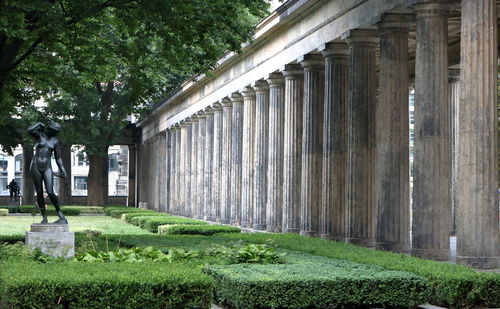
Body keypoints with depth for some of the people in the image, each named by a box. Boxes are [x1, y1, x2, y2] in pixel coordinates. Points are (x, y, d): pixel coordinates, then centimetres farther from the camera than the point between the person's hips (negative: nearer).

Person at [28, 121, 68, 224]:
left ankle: (60, 214, 4)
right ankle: (44, 218, 8)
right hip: (36, 166, 0)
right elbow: (29, 130, -18)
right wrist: (39, 124, -2)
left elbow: (58, 157, 11)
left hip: (47, 168, 0)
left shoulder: (55, 141, 8)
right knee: (39, 192, 1)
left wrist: (62, 170, 4)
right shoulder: (39, 135, 3)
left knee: (50, 192, -13)